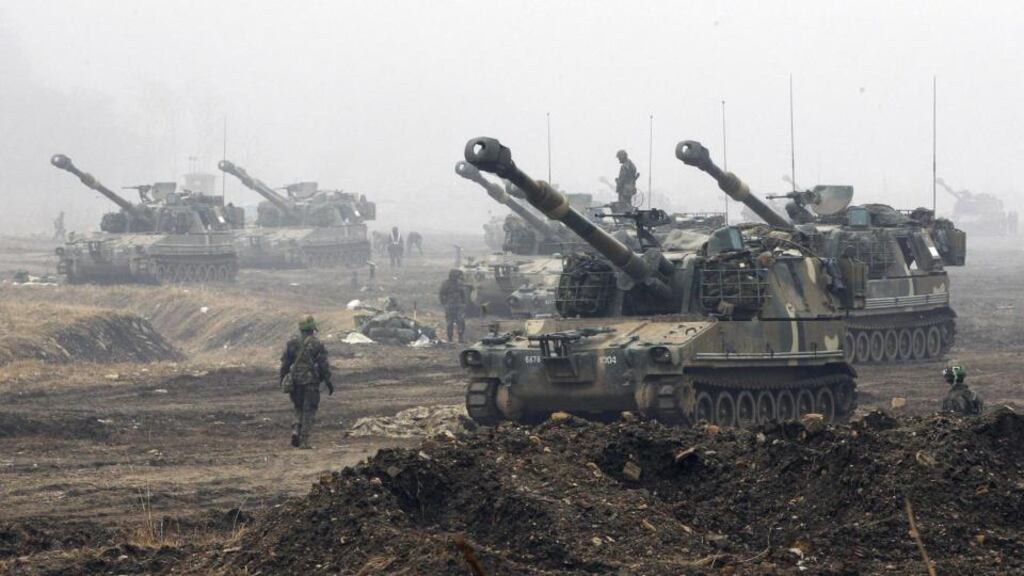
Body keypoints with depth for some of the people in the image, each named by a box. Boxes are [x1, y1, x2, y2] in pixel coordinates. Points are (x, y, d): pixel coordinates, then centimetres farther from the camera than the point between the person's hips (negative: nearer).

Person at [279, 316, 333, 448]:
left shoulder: (291, 343, 5)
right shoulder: (317, 344, -5)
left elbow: (285, 363, 7)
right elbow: (324, 365, -6)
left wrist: (283, 379, 17)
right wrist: (328, 382, 0)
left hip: (295, 381, 3)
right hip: (311, 382, -3)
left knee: (299, 409, 19)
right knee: (309, 411, 2)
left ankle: (296, 430, -5)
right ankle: (304, 441, -3)